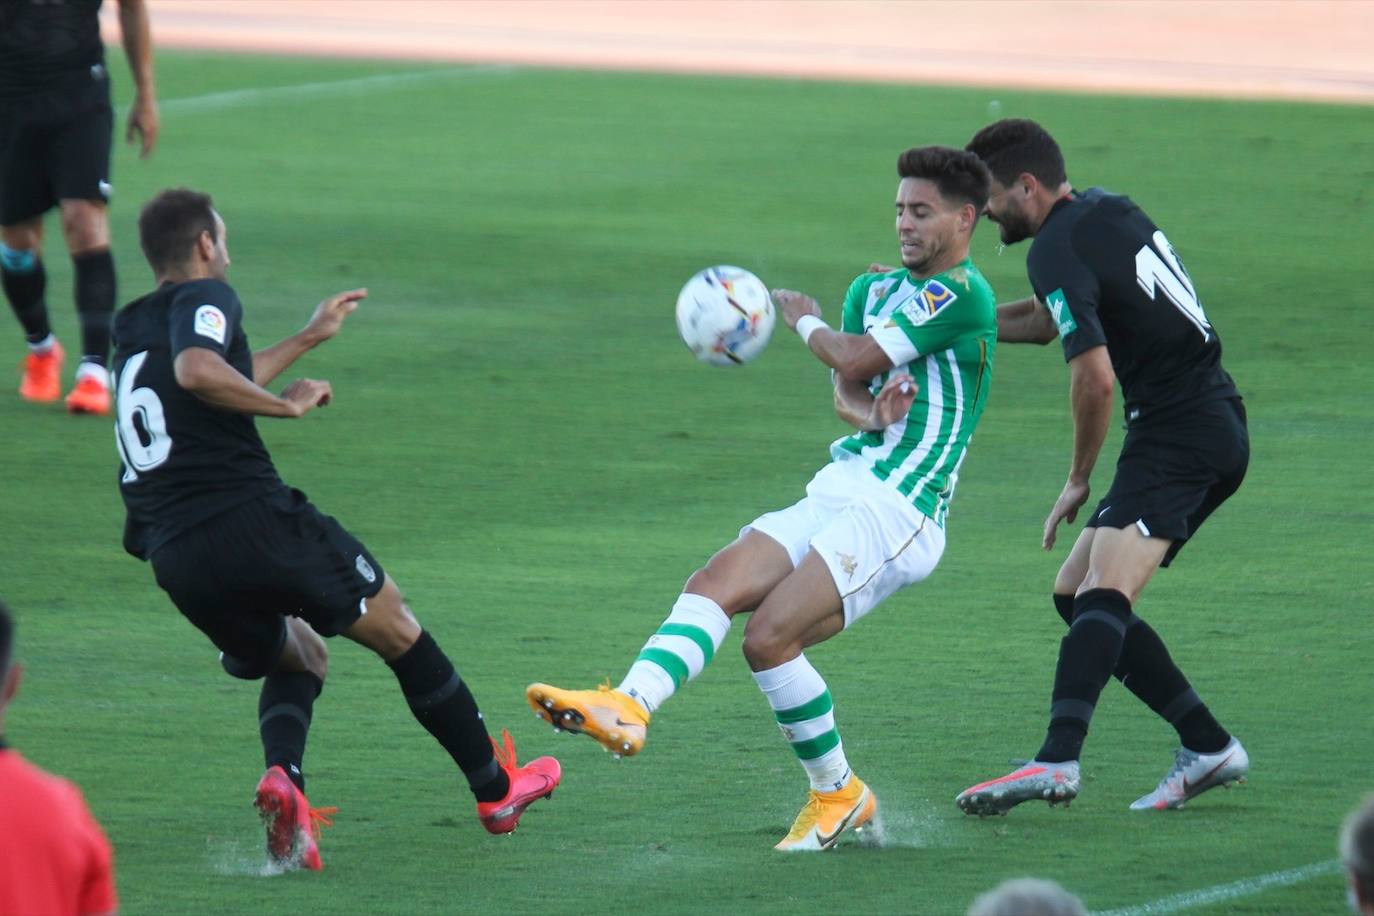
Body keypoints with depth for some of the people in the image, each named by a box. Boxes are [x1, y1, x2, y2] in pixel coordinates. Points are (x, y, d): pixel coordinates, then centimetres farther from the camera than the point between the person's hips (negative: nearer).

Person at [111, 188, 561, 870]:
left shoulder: (132, 331, 21)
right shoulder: (203, 298, -3)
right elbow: (196, 371, -26)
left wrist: (306, 339, 48)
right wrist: (288, 404, -13)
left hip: (174, 558, 7)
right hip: (253, 519, -7)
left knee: (297, 658, 27)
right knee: (397, 631, 14)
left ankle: (282, 775, -6)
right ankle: (496, 790, 22)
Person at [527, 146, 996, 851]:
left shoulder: (963, 295, -10)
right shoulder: (874, 289, 18)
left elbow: (856, 360, -14)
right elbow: (846, 399, 12)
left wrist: (804, 319, 7)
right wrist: (873, 411, -13)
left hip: (897, 513, -8)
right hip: (838, 493, 8)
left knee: (770, 635, -19)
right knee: (716, 583, -14)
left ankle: (838, 794, -3)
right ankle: (628, 707, -29)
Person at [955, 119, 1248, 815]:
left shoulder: (1058, 250, -13)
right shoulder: (1105, 209, 16)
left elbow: (1094, 373, -21)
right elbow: (1049, 321, 29)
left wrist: (1078, 479, -7)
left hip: (1178, 436, -10)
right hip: (1214, 425, 10)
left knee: (1104, 593, -25)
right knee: (1076, 594, 13)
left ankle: (1058, 761, -43)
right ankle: (1208, 746, 12)